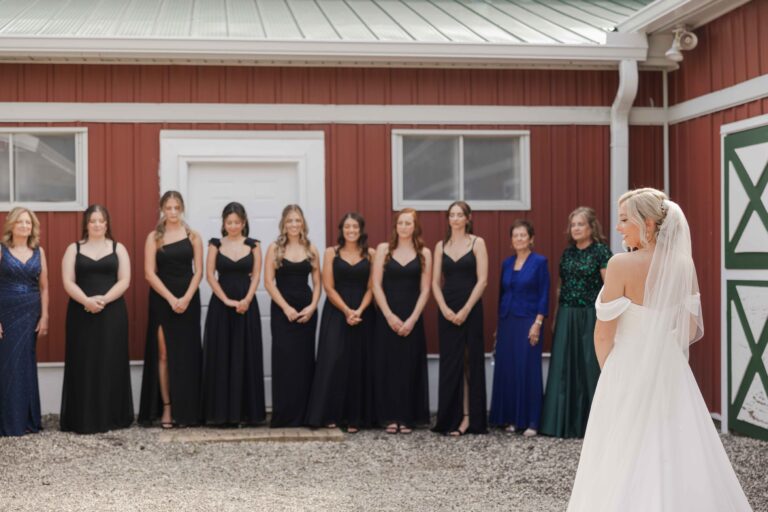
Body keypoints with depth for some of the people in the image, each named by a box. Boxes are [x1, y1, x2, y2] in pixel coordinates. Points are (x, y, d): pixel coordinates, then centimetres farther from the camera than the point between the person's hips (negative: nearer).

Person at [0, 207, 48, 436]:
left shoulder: (38, 251, 8)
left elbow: (44, 287, 10)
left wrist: (44, 316, 3)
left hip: (30, 314, 3)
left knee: (26, 364, 4)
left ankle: (27, 419, 12)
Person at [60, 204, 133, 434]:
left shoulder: (118, 248, 8)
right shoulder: (74, 249, 8)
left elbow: (124, 280, -1)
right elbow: (68, 282, -1)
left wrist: (103, 299, -16)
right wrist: (86, 300, -18)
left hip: (112, 313, 0)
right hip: (81, 314, 0)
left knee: (111, 364, 0)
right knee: (83, 365, 0)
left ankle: (112, 417, 6)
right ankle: (82, 419, 4)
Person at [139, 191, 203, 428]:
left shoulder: (193, 236, 5)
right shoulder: (154, 237, 2)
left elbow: (198, 271, 2)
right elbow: (149, 273, -4)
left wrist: (186, 298, -12)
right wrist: (171, 299, -13)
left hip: (188, 299, 1)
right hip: (162, 299, -1)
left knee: (186, 354, 2)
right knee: (164, 354, -2)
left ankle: (186, 410, 8)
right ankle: (166, 407, 2)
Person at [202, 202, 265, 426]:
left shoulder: (253, 245, 6)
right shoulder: (215, 244, 5)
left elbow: (256, 276, 0)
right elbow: (210, 275, -2)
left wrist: (246, 300, -15)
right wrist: (227, 300, -13)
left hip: (247, 304, 0)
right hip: (220, 304, 0)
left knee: (245, 356, 1)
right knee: (220, 356, -1)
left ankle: (246, 411, 6)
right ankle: (221, 411, 4)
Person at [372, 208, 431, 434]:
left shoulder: (424, 253, 4)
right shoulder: (383, 249, 3)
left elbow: (425, 290, 0)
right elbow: (376, 285, -2)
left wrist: (412, 319, -10)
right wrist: (389, 316, -10)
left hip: (412, 317, 0)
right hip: (387, 316, 0)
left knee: (410, 366, 1)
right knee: (388, 365, 0)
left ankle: (407, 417, 8)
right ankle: (391, 417, 7)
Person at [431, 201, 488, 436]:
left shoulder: (477, 243, 0)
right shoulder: (441, 246, 10)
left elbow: (482, 280, -7)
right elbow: (435, 282, 6)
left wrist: (466, 310, -13)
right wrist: (445, 309, -9)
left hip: (471, 309, -3)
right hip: (447, 310, 3)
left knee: (472, 362, 0)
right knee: (450, 364, 3)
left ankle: (471, 418, 6)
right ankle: (451, 418, 8)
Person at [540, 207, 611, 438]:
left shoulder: (601, 251, -6)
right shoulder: (567, 252, 12)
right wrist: (556, 316, 11)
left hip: (590, 316, -5)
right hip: (566, 316, 6)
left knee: (590, 367, -2)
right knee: (564, 368, 5)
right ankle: (564, 422, 13)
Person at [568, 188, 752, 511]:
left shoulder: (622, 265, -16)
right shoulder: (684, 265, 0)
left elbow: (604, 334, -10)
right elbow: (690, 329, 7)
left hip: (629, 372, -5)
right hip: (671, 373, 5)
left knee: (625, 466, 4)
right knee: (677, 460, 14)